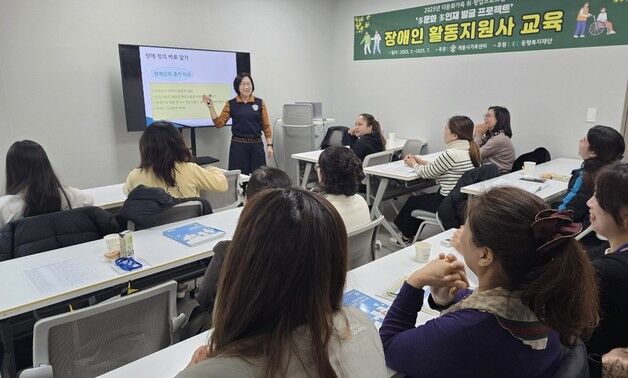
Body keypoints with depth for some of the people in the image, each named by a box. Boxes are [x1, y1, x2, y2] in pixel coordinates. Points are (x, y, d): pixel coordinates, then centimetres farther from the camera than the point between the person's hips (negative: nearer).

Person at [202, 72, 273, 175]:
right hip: (238, 146, 0)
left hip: (256, 145, 1)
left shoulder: (260, 103, 3)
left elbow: (266, 126, 4)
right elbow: (219, 123, 0)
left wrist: (269, 145, -3)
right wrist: (211, 107, -9)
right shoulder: (231, 104, 3)